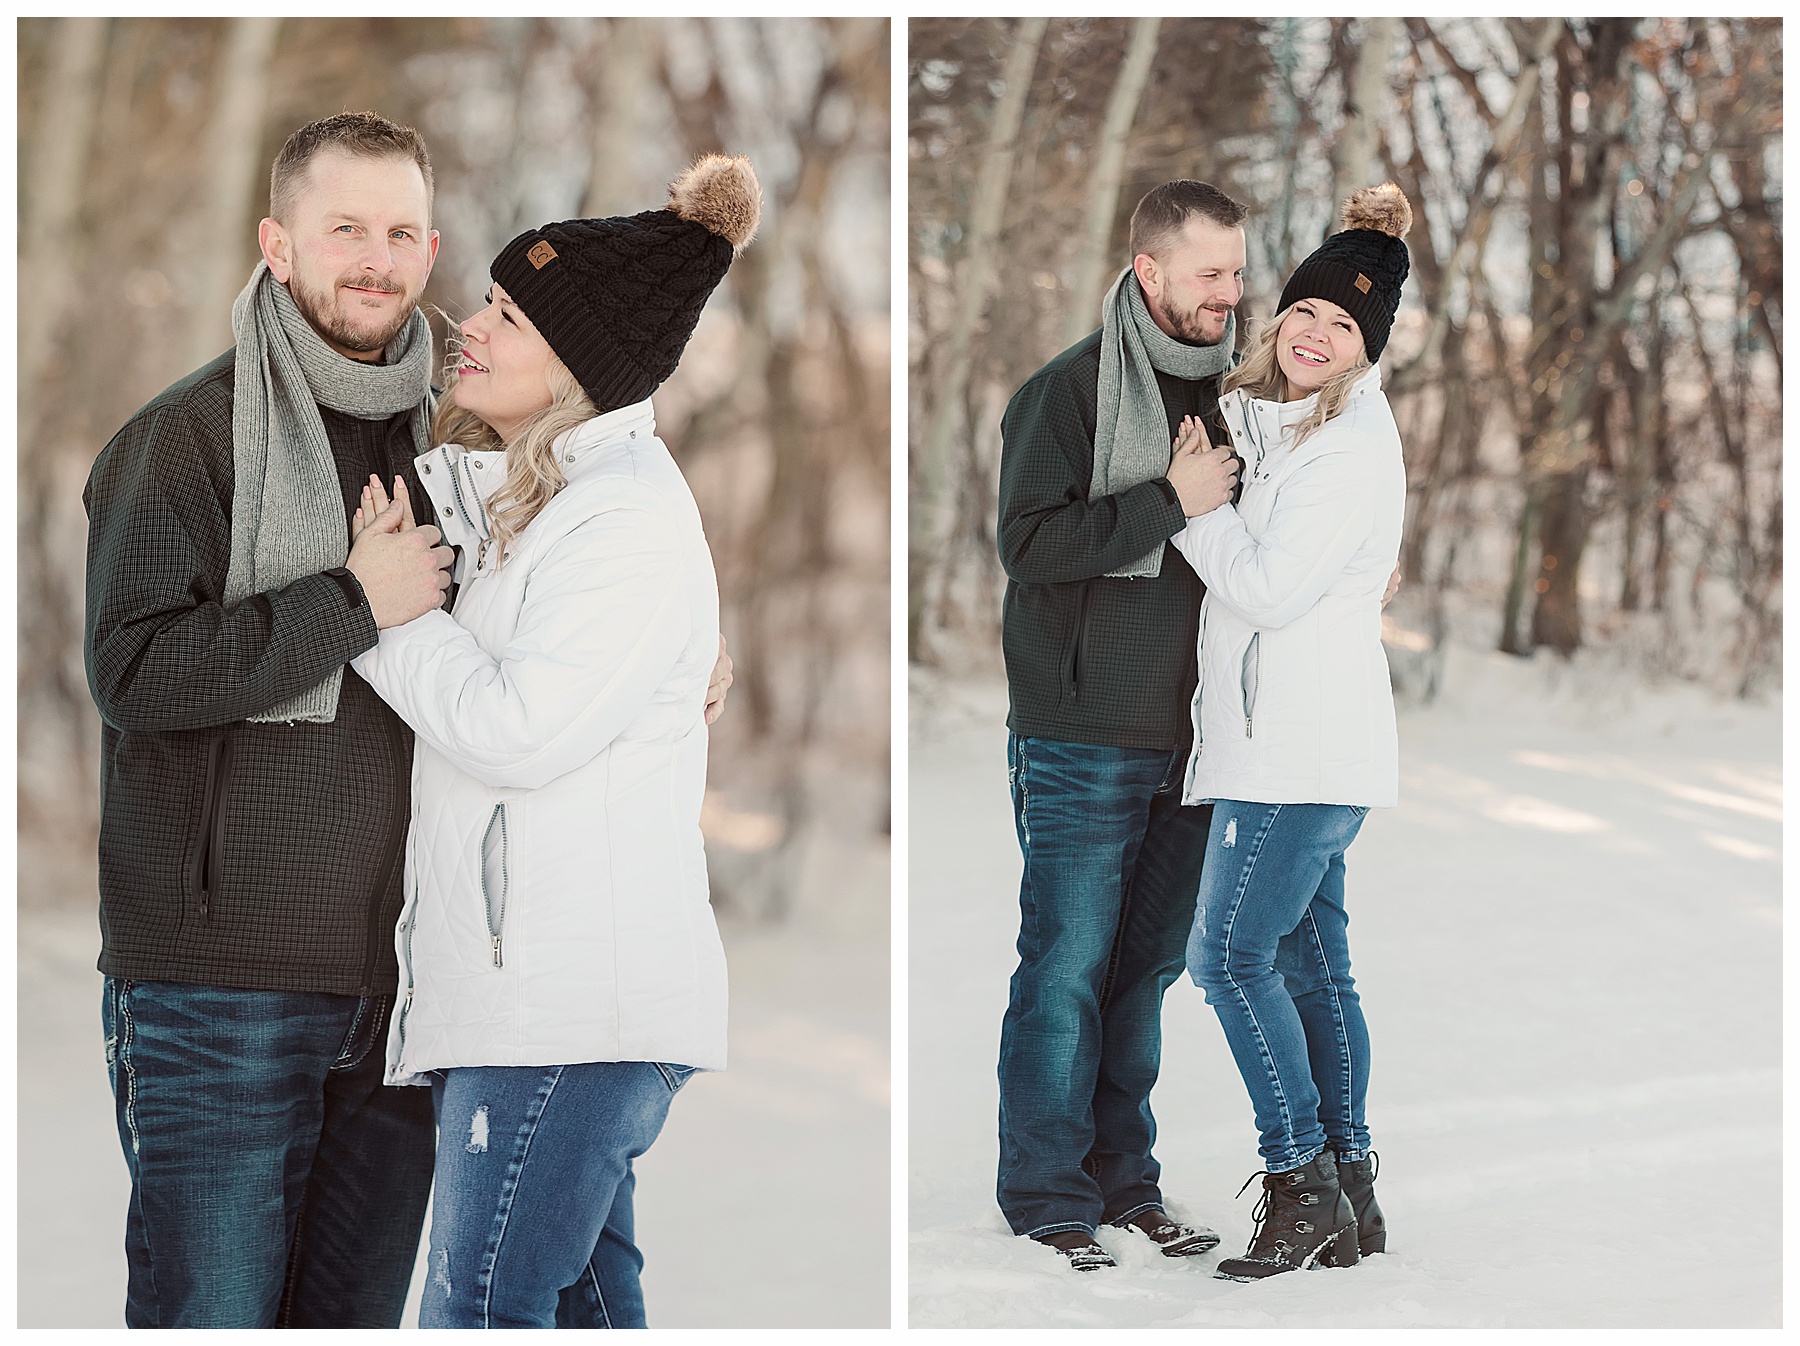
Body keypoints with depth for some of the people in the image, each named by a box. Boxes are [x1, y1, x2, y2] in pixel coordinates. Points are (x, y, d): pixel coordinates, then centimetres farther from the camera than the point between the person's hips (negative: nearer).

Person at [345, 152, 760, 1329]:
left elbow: (517, 731, -19)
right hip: (519, 983, 10)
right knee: (581, 1301, 14)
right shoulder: (516, 493, 16)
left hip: (569, 1002, -10)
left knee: (482, 1309, -12)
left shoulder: (632, 514, -13)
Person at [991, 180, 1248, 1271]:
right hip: (1083, 741, -6)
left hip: (1188, 739, 7)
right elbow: (1031, 542, -19)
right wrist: (1169, 501, -20)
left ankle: (1122, 1180, 22)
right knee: (1066, 971, -2)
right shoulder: (1068, 392, -9)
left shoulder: (1225, 389, 12)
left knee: (1148, 970, 12)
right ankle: (1048, 1201, 6)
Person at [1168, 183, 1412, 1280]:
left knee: (1231, 955, -10)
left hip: (1303, 745, -10)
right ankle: (1352, 1198, 14)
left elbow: (1267, 587, -17)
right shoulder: (1267, 417, 15)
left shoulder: (1353, 446, -13)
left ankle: (1304, 1181, -5)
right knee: (1312, 965, 10)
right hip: (1283, 745, 10)